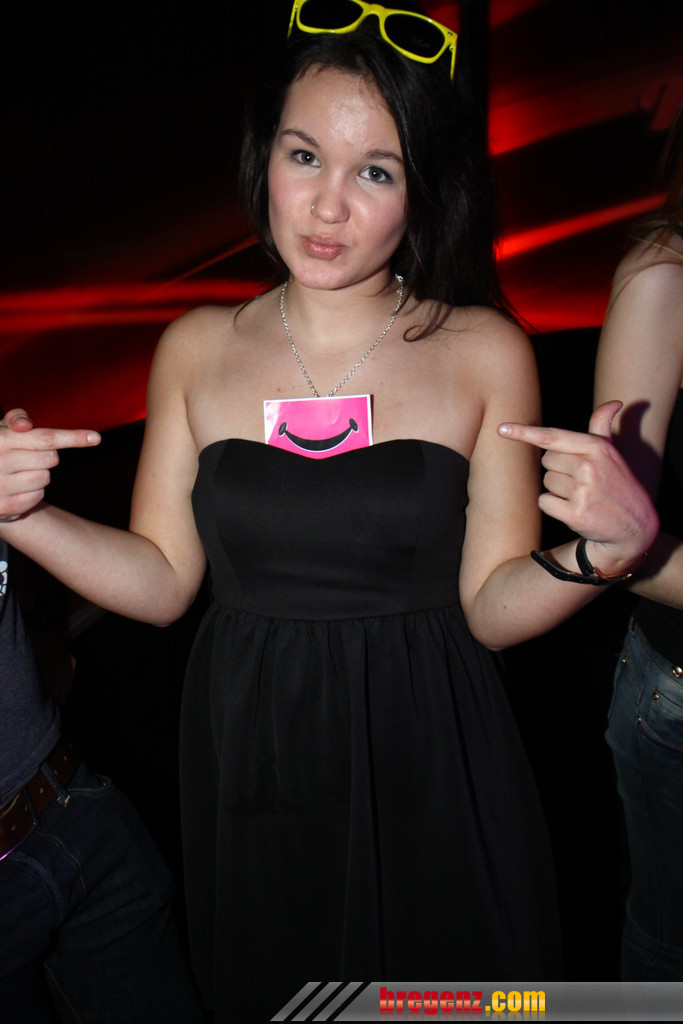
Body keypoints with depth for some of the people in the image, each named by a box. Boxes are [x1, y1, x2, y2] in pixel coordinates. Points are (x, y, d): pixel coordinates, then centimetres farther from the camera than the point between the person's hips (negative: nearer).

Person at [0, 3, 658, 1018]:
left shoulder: (486, 353, -7)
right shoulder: (195, 349, 0)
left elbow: (491, 610, -8)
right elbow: (161, 581, 1)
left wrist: (606, 545, -25)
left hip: (430, 777, -1)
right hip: (248, 767, 2)